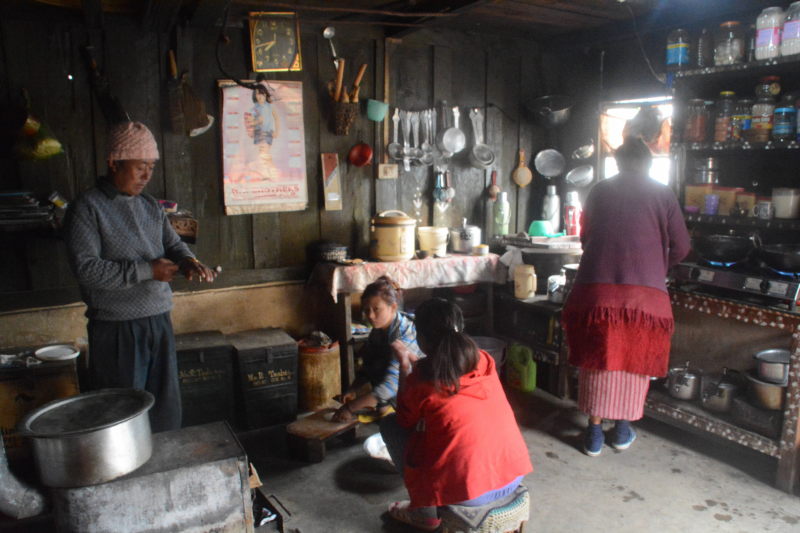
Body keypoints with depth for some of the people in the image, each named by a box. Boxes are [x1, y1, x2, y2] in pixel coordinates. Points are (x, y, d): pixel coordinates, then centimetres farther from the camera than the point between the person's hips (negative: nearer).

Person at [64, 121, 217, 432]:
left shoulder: (150, 206, 10)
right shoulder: (87, 208, -9)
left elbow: (172, 243, 11)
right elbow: (85, 268, -17)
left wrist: (189, 262, -13)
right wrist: (147, 271, -18)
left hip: (159, 321, 6)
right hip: (116, 328, -6)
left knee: (167, 410, 14)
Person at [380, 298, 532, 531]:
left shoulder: (421, 378, -12)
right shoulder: (484, 359, 4)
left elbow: (406, 420, 8)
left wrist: (404, 366, 13)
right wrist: (414, 361, 30)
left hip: (468, 493, -6)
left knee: (390, 423, 11)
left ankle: (423, 511, 19)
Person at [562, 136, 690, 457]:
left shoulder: (600, 191, 10)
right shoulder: (661, 194, 6)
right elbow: (681, 247, 5)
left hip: (596, 289, 1)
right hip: (645, 291, -1)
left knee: (597, 358, 11)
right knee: (634, 359, 14)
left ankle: (594, 431, 17)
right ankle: (623, 429, 25)